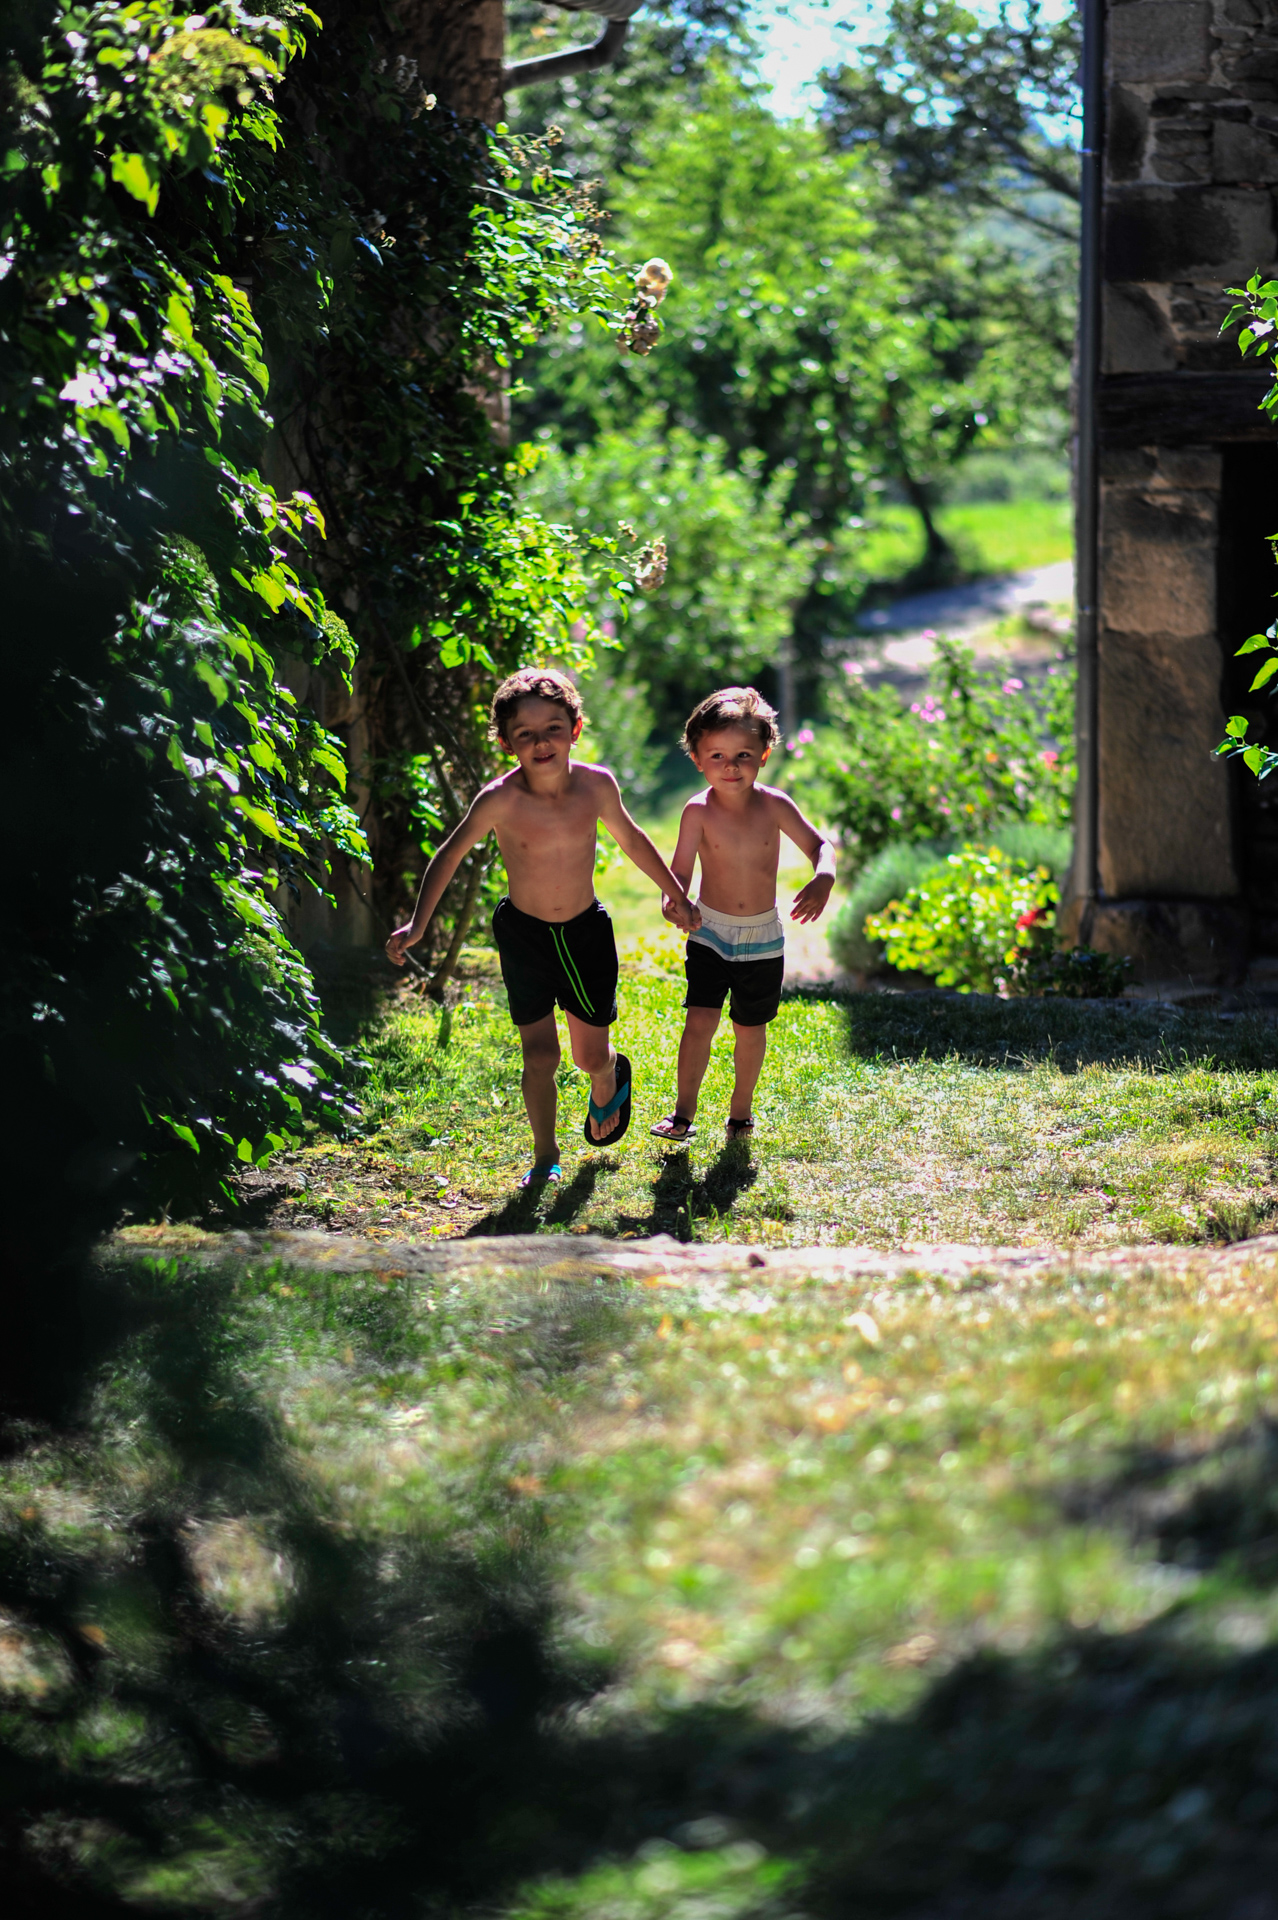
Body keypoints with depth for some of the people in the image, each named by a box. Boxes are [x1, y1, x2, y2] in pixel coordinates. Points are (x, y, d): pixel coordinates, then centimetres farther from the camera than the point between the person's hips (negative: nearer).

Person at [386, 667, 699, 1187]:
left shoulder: (596, 786, -15)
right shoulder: (499, 800, -22)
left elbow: (630, 838, 4)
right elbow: (450, 855, -10)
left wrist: (677, 895, 13)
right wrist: (417, 924, -16)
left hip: (586, 930, 2)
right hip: (523, 934, -2)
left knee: (592, 1057, 8)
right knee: (540, 1055, -5)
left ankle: (609, 1082, 45)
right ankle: (545, 1157, 16)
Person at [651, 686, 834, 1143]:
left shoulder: (774, 806, -9)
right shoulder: (699, 811, -13)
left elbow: (818, 845, -2)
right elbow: (680, 870, -11)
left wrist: (822, 880, -24)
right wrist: (673, 901, -34)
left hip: (762, 938, 2)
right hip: (711, 933, -2)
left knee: (750, 1028, 11)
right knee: (700, 1020, -13)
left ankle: (741, 1111, 29)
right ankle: (683, 1114, -3)